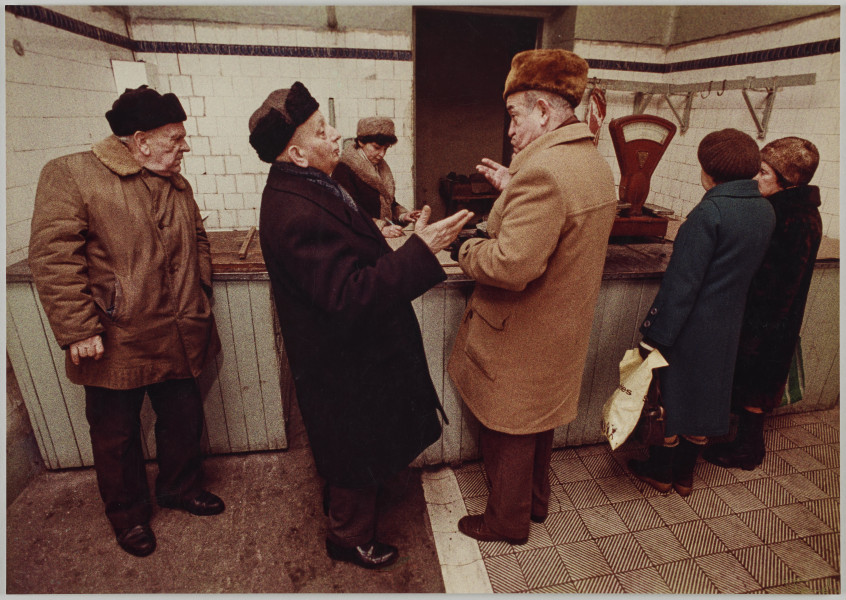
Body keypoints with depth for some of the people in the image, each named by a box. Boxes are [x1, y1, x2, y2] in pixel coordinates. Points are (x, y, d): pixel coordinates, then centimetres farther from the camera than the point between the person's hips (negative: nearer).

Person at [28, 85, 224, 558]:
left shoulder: (177, 186, 11)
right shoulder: (71, 174, -11)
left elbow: (198, 242, 20)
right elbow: (53, 258, -16)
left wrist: (200, 298, 12)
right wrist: (78, 331, -18)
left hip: (179, 340, 6)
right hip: (116, 345, -5)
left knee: (185, 420, 18)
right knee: (117, 435, 14)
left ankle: (180, 487, 43)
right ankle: (128, 513, 37)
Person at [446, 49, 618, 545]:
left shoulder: (542, 171, -28)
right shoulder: (596, 164, 5)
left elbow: (511, 266, -33)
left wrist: (467, 249, -14)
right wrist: (512, 188, 9)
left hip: (521, 338, -9)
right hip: (562, 331, 10)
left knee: (509, 435, 13)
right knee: (539, 423, 27)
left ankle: (508, 521, 36)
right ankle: (536, 501, 48)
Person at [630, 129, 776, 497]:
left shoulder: (711, 211, -21)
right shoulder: (765, 211, 3)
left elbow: (681, 281, -23)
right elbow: (748, 269, 12)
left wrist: (655, 334, -19)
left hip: (691, 327, -7)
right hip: (728, 325, 7)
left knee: (670, 395, 10)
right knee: (705, 396, 18)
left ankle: (660, 471, 28)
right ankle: (685, 475, 34)